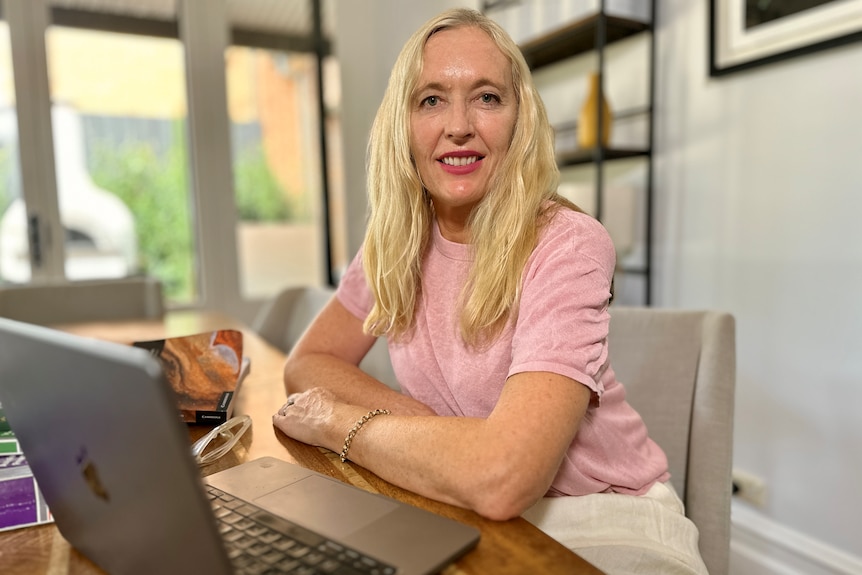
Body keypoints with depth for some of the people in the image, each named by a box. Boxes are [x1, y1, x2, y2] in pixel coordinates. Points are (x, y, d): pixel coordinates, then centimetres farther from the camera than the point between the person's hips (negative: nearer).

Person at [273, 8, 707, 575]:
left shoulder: (567, 245, -22)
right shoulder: (397, 242, -3)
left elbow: (502, 477, -32)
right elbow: (307, 362, 1)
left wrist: (338, 421, -18)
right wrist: (411, 417, -17)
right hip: (470, 513, 4)